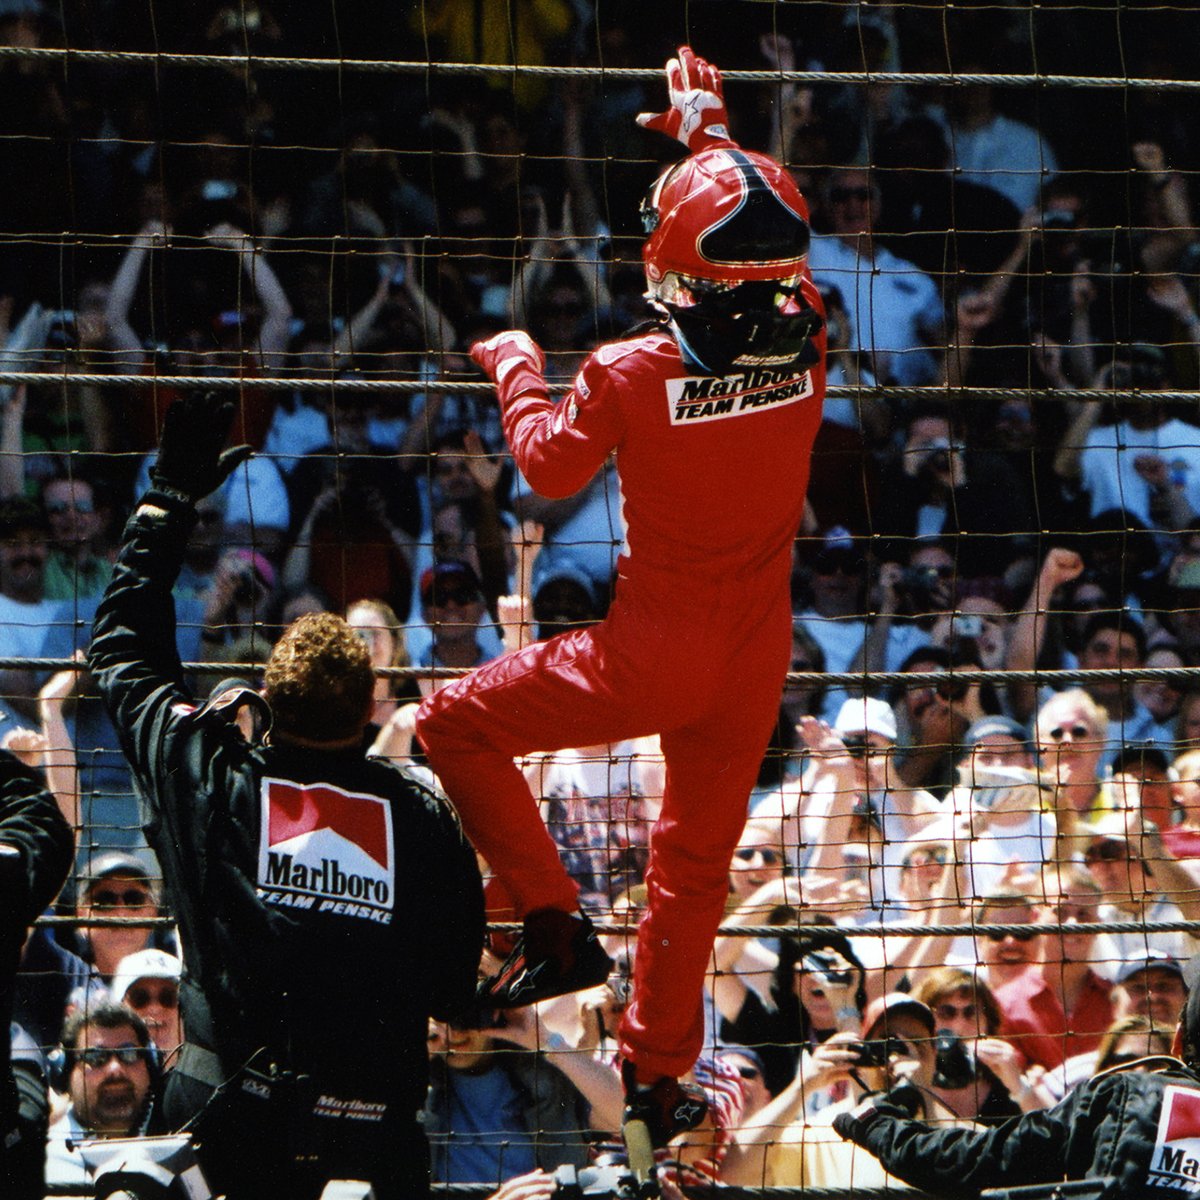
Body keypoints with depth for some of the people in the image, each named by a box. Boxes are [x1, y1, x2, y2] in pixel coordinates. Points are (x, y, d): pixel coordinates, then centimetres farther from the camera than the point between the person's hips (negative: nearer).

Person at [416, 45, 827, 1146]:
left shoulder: (634, 374, -22)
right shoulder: (805, 343, -11)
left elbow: (552, 466, -3)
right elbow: (772, 267, 12)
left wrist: (517, 367, 14)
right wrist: (711, 134, 23)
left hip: (649, 655, -5)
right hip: (756, 657, 5)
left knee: (454, 727, 12)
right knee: (697, 859, 21)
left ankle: (556, 926, 6)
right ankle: (659, 1074, 32)